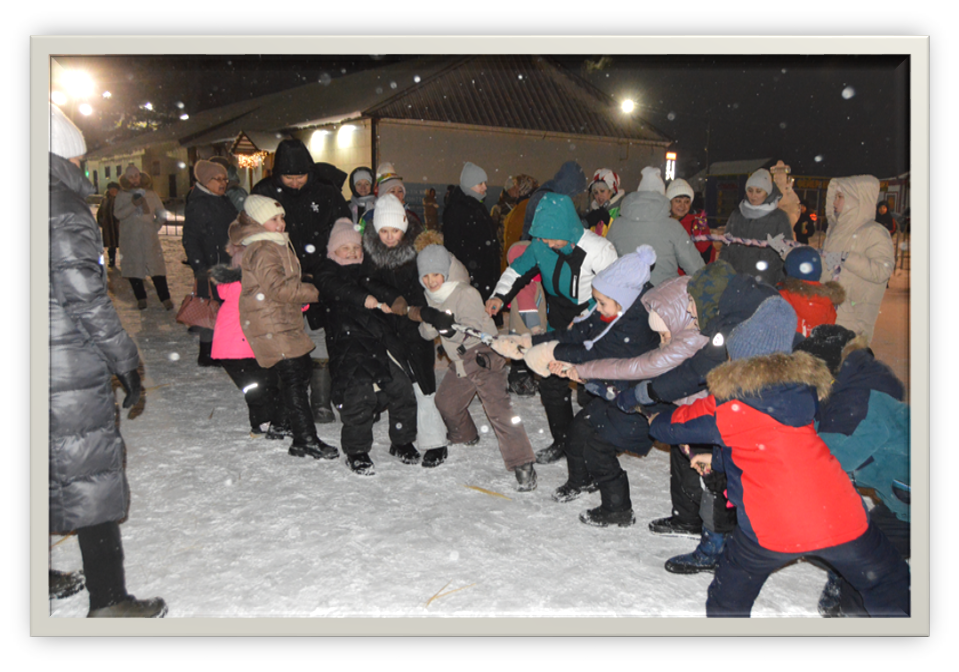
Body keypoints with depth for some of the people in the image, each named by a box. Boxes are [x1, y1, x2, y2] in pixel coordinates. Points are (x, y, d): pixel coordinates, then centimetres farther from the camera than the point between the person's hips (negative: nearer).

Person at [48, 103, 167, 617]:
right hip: (69, 370, -8)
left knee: (51, 474, 19)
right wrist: (125, 362, -10)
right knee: (91, 477, 0)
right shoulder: (65, 208, -13)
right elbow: (84, 296, -17)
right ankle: (107, 601, 9)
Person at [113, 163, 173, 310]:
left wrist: (155, 227, 2)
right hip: (130, 239, 0)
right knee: (134, 267, 2)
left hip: (149, 238, 0)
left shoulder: (151, 194, 9)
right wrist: (132, 205, -17)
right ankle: (141, 298, 11)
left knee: (156, 266, -8)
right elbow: (118, 214, -6)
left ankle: (165, 298, -6)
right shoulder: (122, 195, 6)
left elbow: (161, 214, 14)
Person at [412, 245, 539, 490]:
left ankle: (522, 465, -17)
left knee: (498, 409, -18)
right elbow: (428, 334, 4)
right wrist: (428, 320, -18)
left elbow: (473, 333, -26)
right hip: (460, 362, 9)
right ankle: (464, 436, 50)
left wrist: (450, 328, -42)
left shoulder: (467, 294, -18)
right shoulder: (432, 297, 6)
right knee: (445, 402, 21)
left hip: (484, 357, -9)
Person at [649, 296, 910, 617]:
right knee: (889, 584, 25)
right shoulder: (805, 386, 11)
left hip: (772, 530, -3)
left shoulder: (726, 404, -3)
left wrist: (655, 421, 37)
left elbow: (673, 426, 12)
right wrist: (718, 458, 35)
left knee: (728, 601, 20)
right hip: (841, 517, 3)